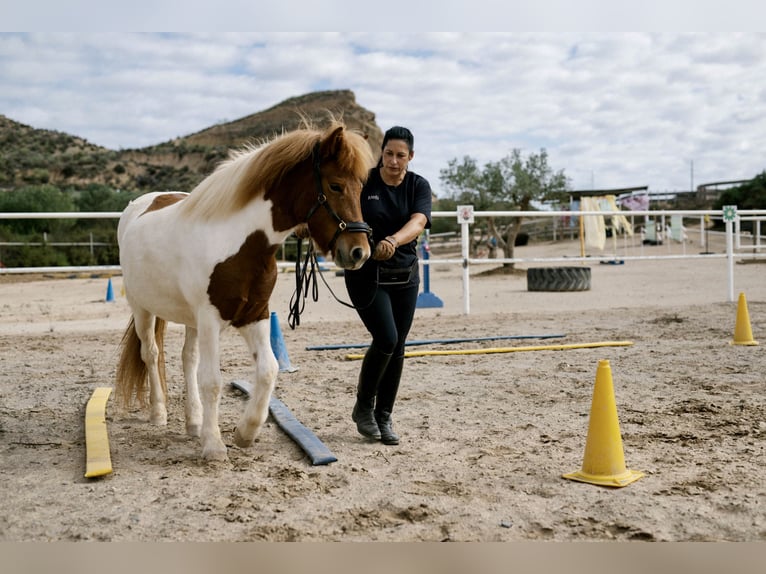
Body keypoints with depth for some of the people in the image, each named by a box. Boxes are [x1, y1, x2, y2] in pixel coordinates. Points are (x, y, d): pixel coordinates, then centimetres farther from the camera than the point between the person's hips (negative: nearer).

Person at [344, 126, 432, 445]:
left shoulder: (419, 186, -1)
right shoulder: (363, 183, -5)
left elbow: (418, 222, -20)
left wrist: (392, 241, -40)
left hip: (404, 277, 3)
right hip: (366, 275, -3)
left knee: (397, 348, 6)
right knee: (386, 338, -16)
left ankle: (384, 417, 21)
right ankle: (363, 406, 7)